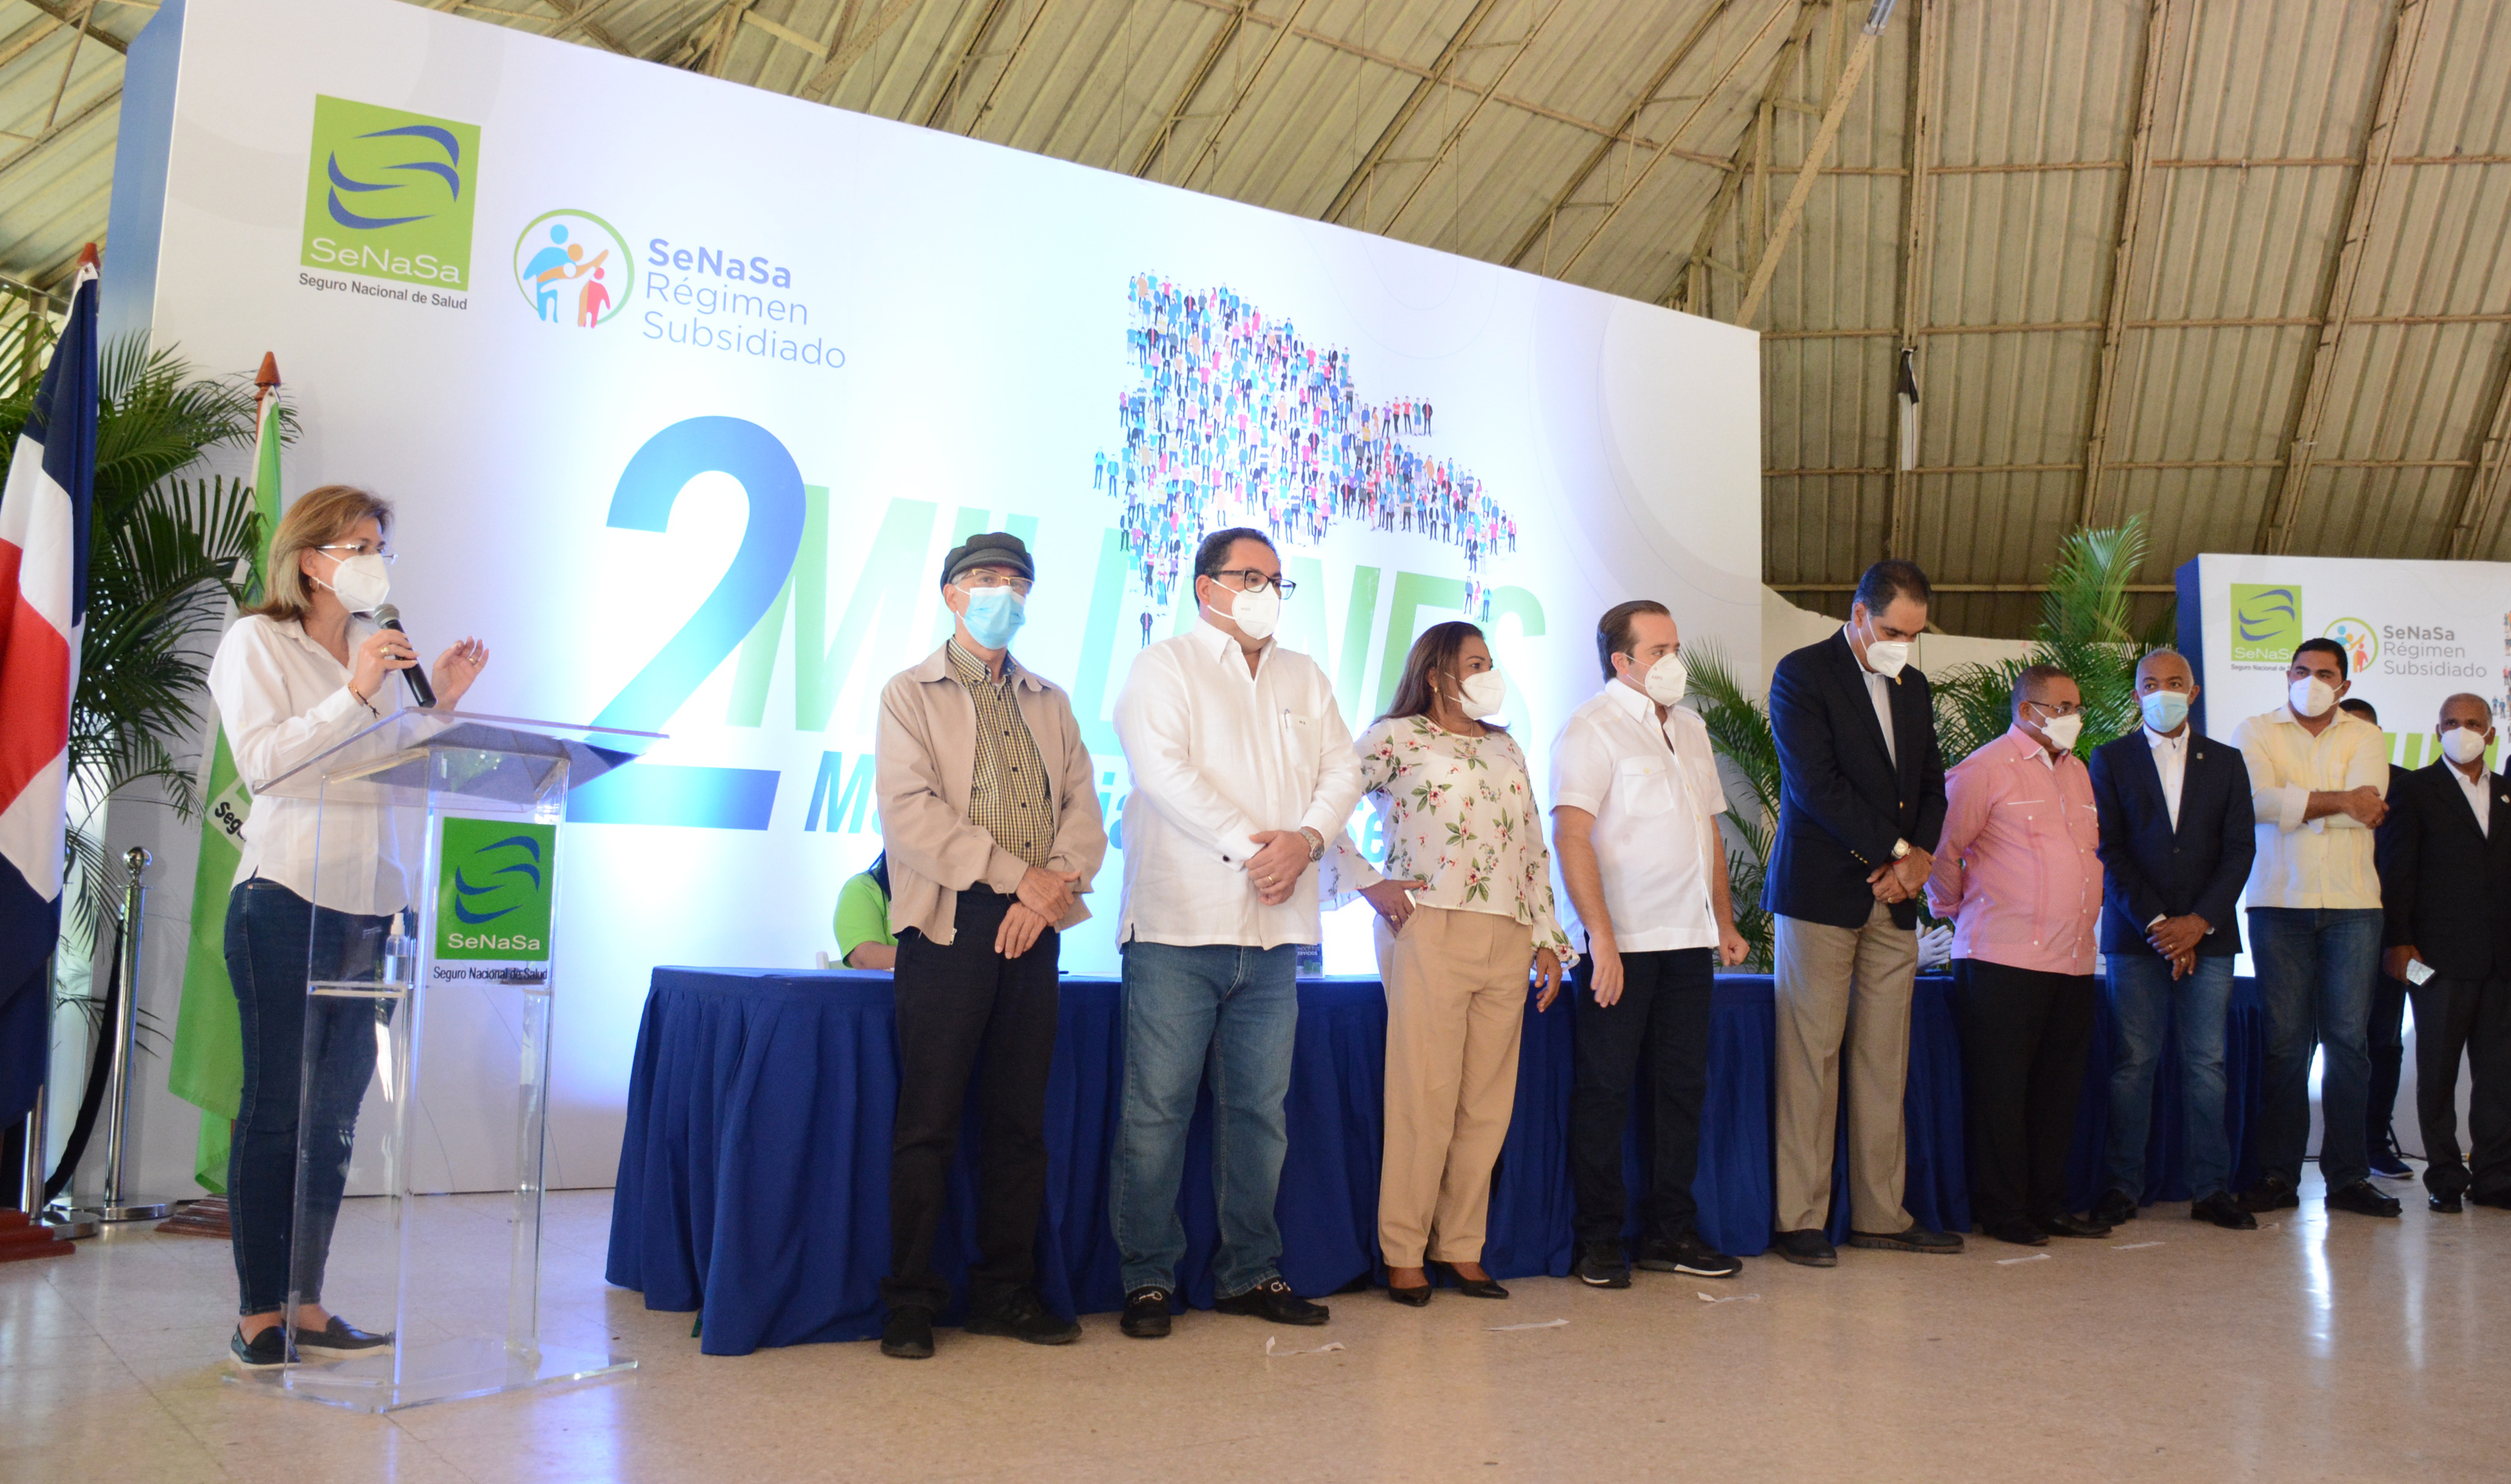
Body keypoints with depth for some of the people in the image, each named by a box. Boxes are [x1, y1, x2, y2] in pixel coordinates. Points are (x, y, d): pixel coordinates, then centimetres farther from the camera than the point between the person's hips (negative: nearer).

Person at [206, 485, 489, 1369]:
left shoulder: (379, 651, 18)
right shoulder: (256, 643, 2)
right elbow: (262, 761, -12)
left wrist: (439, 706, 4)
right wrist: (355, 696, -17)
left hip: (369, 905, 6)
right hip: (287, 898, -6)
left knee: (335, 1113, 7)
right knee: (277, 1106, -2)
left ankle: (306, 1307, 15)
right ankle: (258, 1315, 5)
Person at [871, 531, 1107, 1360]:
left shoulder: (1050, 702, 19)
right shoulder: (910, 694, 5)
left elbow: (1084, 809, 10)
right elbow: (910, 814, -9)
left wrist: (1049, 893, -8)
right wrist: (1016, 874, -14)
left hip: (1034, 927, 4)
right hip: (948, 924, -4)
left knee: (1021, 1118, 7)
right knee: (930, 1120, -3)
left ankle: (1006, 1292, 16)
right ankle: (909, 1303, 6)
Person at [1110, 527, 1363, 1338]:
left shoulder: (1304, 678, 21)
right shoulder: (1163, 667, 3)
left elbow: (1342, 769, 11)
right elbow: (1164, 770, -11)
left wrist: (1306, 838, -8)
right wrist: (1248, 846, -16)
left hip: (1273, 931, 5)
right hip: (1180, 924, -5)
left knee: (1259, 1108, 8)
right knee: (1158, 1109, -3)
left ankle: (1251, 1272, 18)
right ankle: (1149, 1278, 6)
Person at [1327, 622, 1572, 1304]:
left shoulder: (1506, 749, 21)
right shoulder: (1396, 739, 2)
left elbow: (1534, 851, 20)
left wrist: (1549, 940, 14)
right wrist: (1371, 885, -9)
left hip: (1507, 943, 6)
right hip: (1429, 934, -6)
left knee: (1488, 1102, 5)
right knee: (1425, 1100, -6)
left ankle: (1461, 1248, 15)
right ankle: (1403, 1255, 4)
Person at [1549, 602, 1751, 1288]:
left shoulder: (1690, 728, 17)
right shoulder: (1591, 728, -7)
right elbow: (1571, 835, -16)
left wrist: (1724, 922, 18)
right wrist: (1601, 938, -21)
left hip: (1688, 943, 7)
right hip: (1621, 944, -7)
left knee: (1684, 1085, 10)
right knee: (1605, 1089, -1)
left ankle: (1672, 1232, 21)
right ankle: (1600, 1241, 9)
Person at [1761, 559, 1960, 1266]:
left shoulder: (1913, 686, 17)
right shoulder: (1803, 674, -5)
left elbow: (1931, 784, 18)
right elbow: (1815, 784, -13)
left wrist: (1920, 855, -1)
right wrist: (1894, 852, -11)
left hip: (1894, 897, 6)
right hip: (1822, 895, -6)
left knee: (1885, 1063, 7)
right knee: (1810, 1057, -5)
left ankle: (1881, 1214, 14)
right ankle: (1800, 1220, 1)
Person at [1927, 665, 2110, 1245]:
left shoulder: (2076, 772, 18)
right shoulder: (1985, 769, -7)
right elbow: (1942, 847, -7)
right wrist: (1956, 910, 3)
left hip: (2073, 959, 7)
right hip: (2005, 959, -7)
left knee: (2058, 1090, 11)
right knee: (2002, 1089, -2)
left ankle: (2049, 1205, 20)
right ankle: (2003, 1212, 5)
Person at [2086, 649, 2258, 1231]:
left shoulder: (2225, 762, 12)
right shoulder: (2110, 759, 7)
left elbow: (2240, 849, 5)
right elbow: (2109, 850, -1)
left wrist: (2200, 920, -8)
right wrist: (2154, 923, -9)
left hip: (2208, 934, 2)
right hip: (2135, 935, -2)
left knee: (2207, 1062, 1)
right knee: (2133, 1061, -3)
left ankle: (2212, 1189, 7)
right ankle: (2122, 1188, 2)